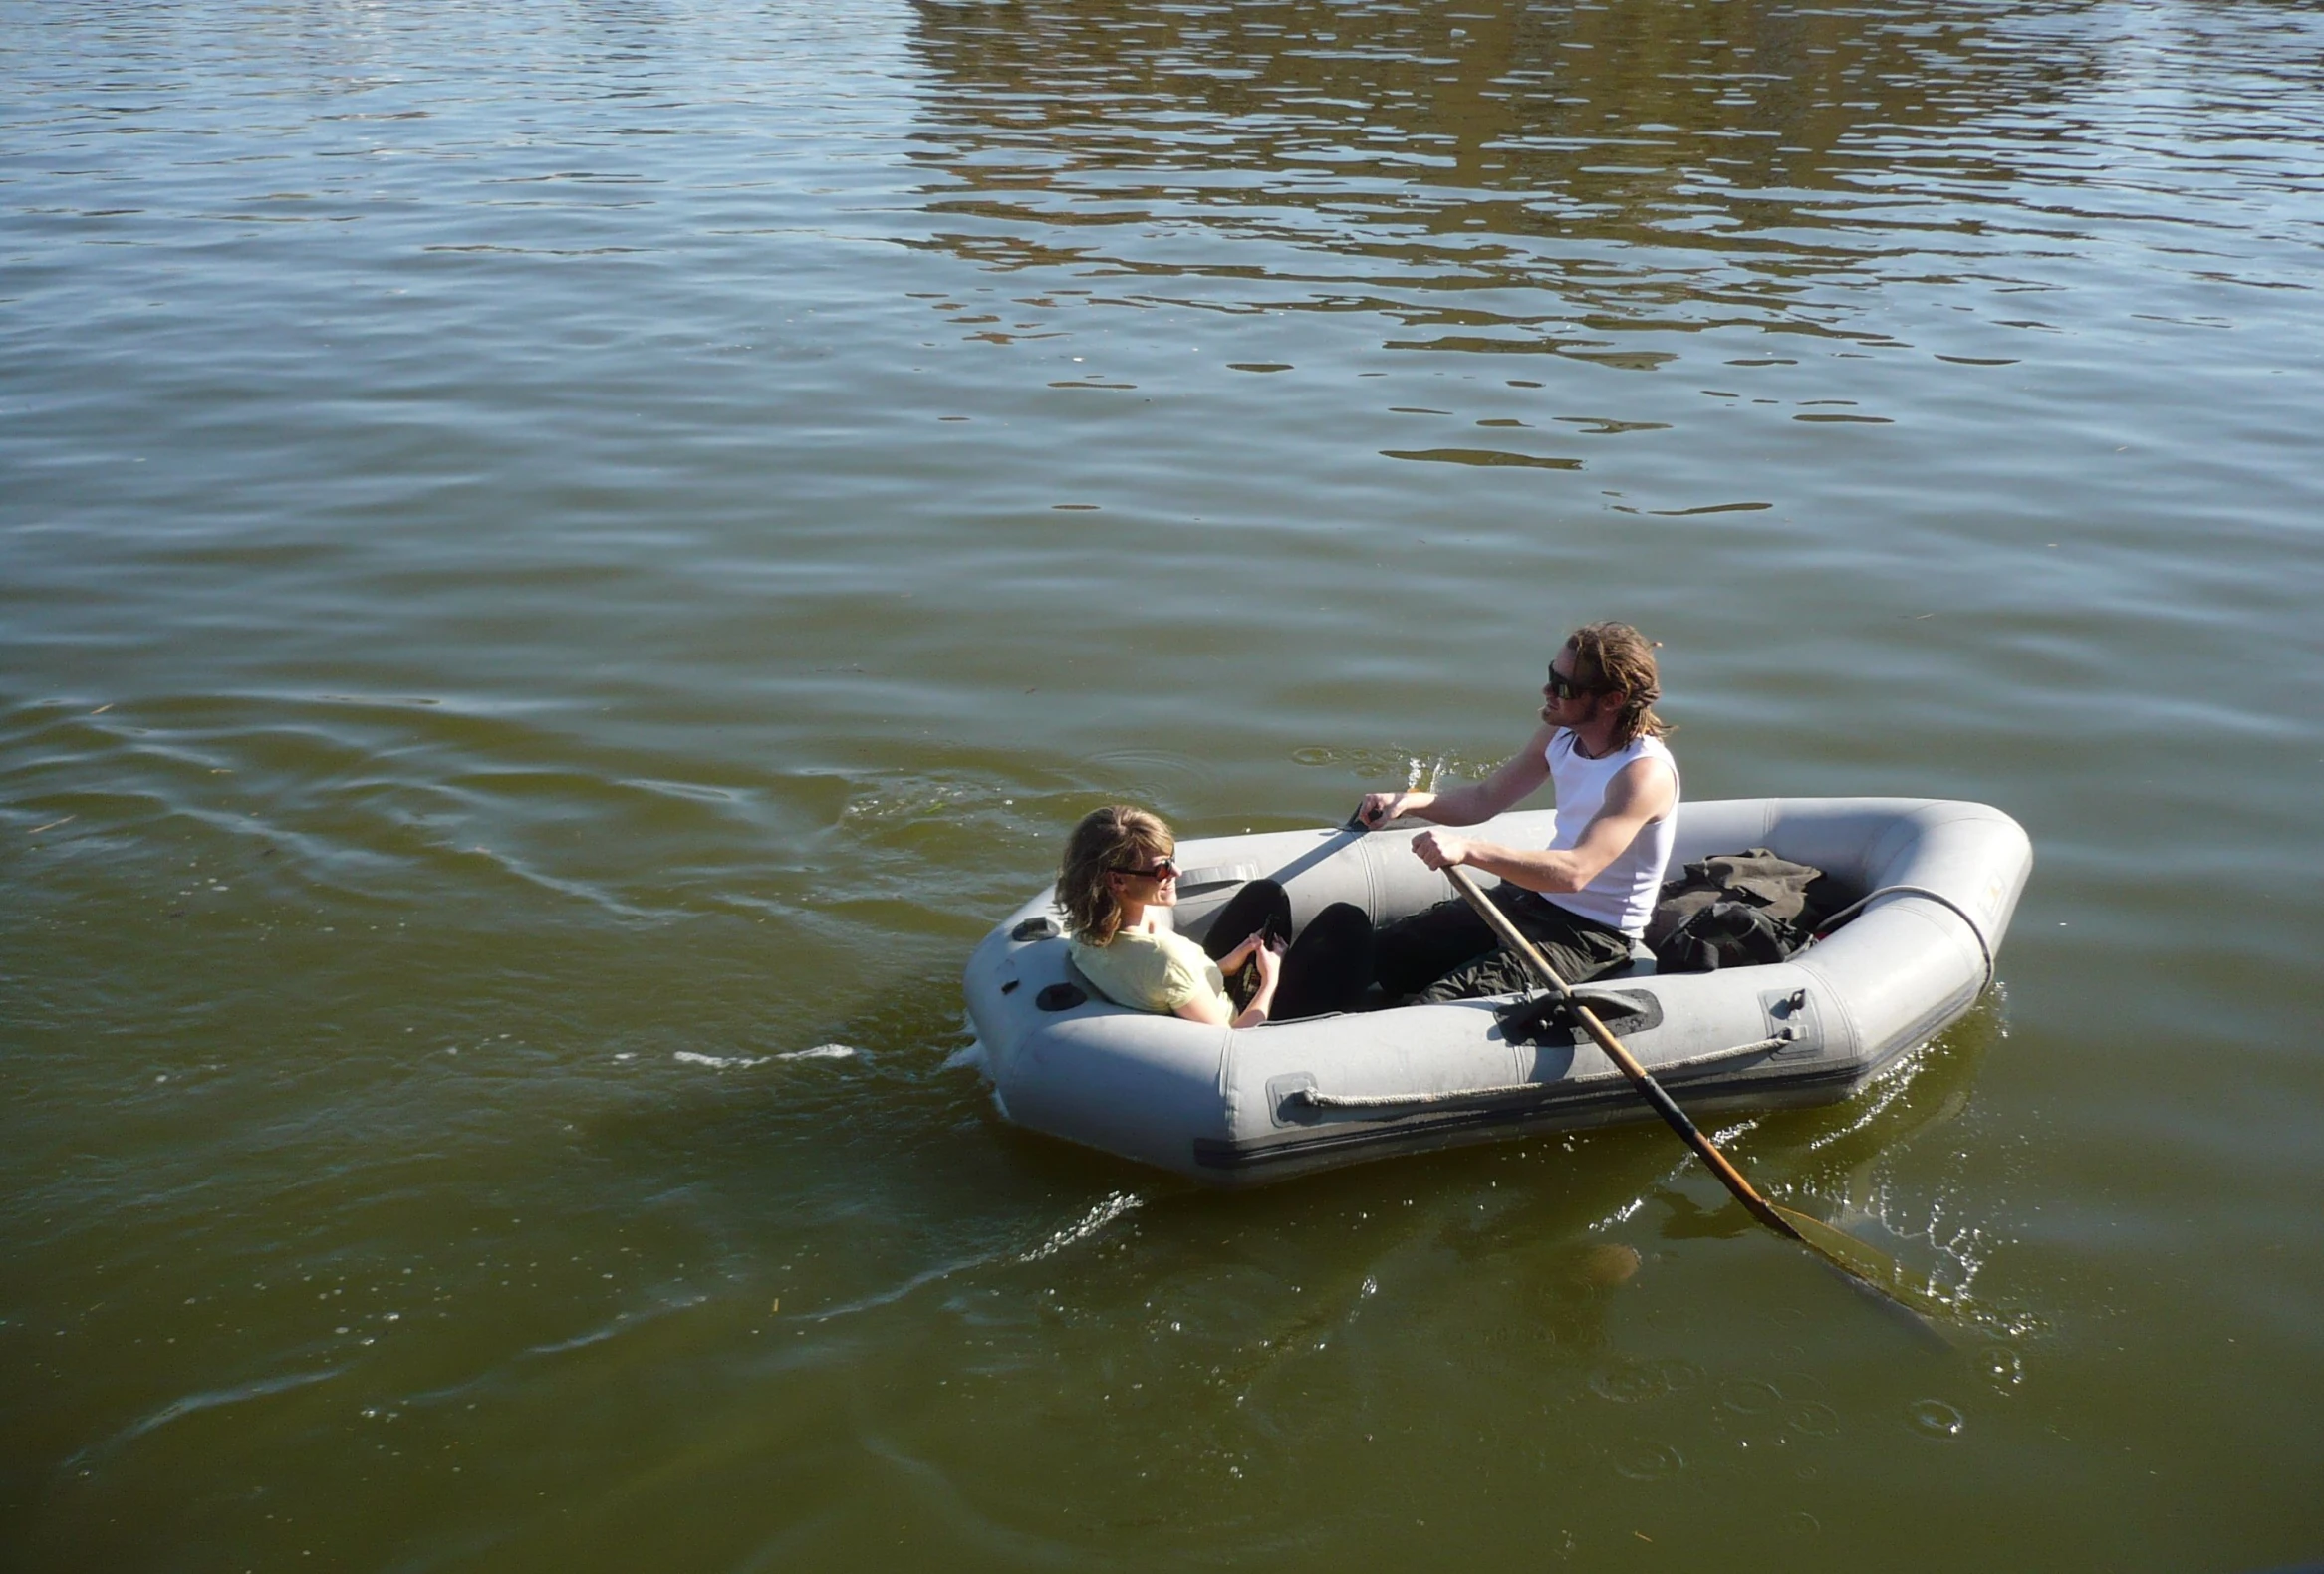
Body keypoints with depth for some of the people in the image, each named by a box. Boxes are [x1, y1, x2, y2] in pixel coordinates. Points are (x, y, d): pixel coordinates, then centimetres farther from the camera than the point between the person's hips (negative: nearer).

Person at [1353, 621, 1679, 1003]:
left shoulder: (1646, 772, -27)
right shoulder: (1561, 735, -2)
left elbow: (1574, 872, -38)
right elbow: (1484, 799, 10)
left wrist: (1468, 849, -46)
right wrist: (1407, 801, -8)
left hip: (1593, 937, -8)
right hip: (1534, 898, 8)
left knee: (1441, 1001, -20)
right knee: (1393, 950, 7)